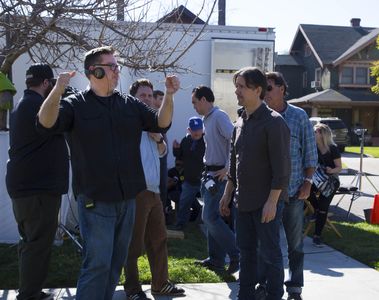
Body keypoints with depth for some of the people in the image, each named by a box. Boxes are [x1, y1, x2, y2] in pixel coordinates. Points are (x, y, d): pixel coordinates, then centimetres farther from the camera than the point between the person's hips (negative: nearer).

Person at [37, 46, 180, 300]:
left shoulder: (130, 104, 9)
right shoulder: (76, 105, -4)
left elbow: (161, 123, 7)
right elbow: (46, 123, -18)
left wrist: (169, 96, -10)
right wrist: (57, 91, -35)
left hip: (128, 199, 5)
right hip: (96, 201, -5)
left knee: (116, 262, 15)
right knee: (97, 263, -8)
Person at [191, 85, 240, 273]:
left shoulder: (219, 117, -13)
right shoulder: (207, 119, 17)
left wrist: (228, 167, -22)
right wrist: (207, 173, 13)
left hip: (218, 175, -10)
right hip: (209, 174, 10)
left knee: (210, 217, -12)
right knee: (210, 217, 12)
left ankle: (236, 254, -3)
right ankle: (215, 259, 20)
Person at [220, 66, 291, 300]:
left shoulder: (274, 122, -13)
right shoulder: (240, 123, 11)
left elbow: (282, 168, -17)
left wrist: (272, 202, -20)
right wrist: (228, 194, 16)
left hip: (267, 202, -8)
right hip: (244, 201, 8)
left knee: (270, 253, 2)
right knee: (246, 251, 15)